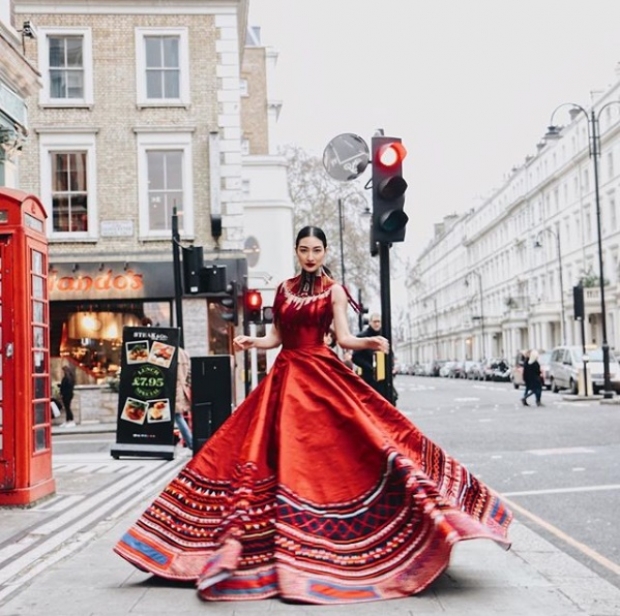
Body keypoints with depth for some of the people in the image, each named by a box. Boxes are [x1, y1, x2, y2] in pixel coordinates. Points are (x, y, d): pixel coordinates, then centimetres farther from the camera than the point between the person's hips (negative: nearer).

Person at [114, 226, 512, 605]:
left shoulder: (333, 290, 2)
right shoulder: (283, 289, 12)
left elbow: (344, 337, -6)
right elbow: (276, 337, 13)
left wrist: (370, 342, -25)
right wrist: (251, 342, -6)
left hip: (321, 376, -3)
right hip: (285, 377, 3)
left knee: (331, 453, -10)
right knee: (283, 457, 0)